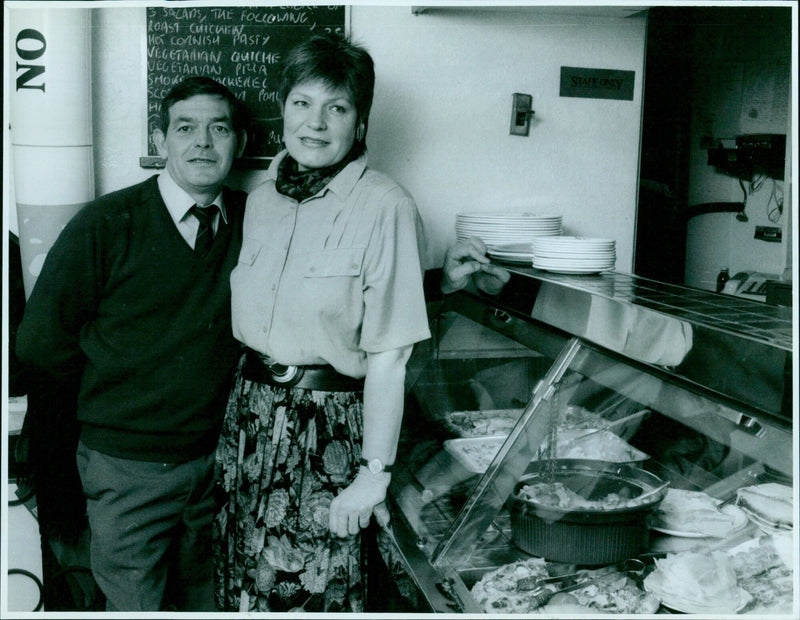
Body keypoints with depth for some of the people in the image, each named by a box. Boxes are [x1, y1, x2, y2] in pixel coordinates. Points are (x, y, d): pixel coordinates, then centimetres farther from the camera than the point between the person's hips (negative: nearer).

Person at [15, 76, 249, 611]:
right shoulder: (106, 225, -12)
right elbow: (40, 341, -7)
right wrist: (115, 387, 1)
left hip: (217, 453, 3)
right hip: (129, 464, -3)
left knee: (203, 598, 20)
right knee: (136, 605, 10)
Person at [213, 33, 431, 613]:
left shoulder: (383, 207, -15)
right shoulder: (263, 197, 5)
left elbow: (388, 355, -15)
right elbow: (247, 322, 11)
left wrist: (374, 473, -13)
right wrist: (243, 407, 8)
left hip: (328, 423, -5)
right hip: (251, 409, 6)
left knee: (311, 590, 9)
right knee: (242, 584, 18)